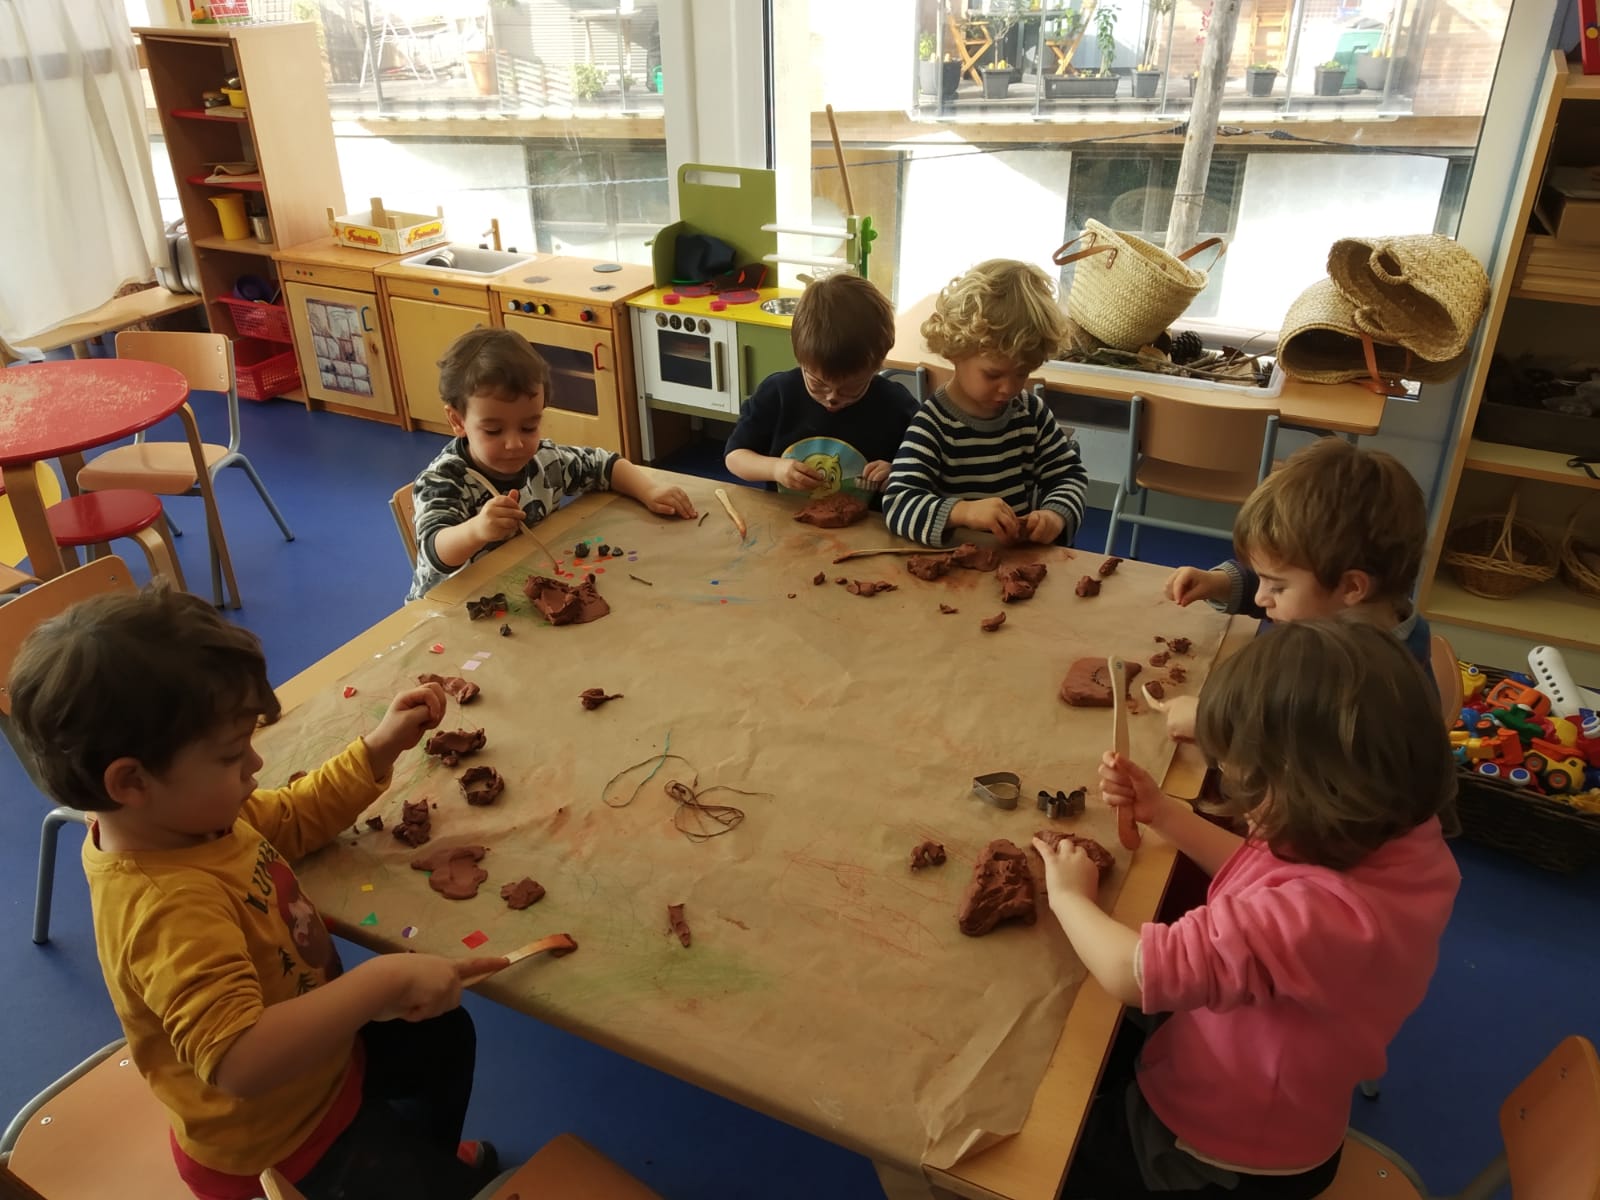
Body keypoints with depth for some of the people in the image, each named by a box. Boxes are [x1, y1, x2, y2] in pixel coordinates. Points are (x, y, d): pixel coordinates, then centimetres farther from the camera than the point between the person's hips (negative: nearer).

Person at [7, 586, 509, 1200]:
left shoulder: (192, 815, -13)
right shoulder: (168, 904, -41)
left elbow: (297, 816, 6)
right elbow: (241, 1062, -49)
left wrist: (381, 747, -3)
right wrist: (382, 982, -51)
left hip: (318, 1048, 9)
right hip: (279, 1129, -9)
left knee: (446, 1032, 30)